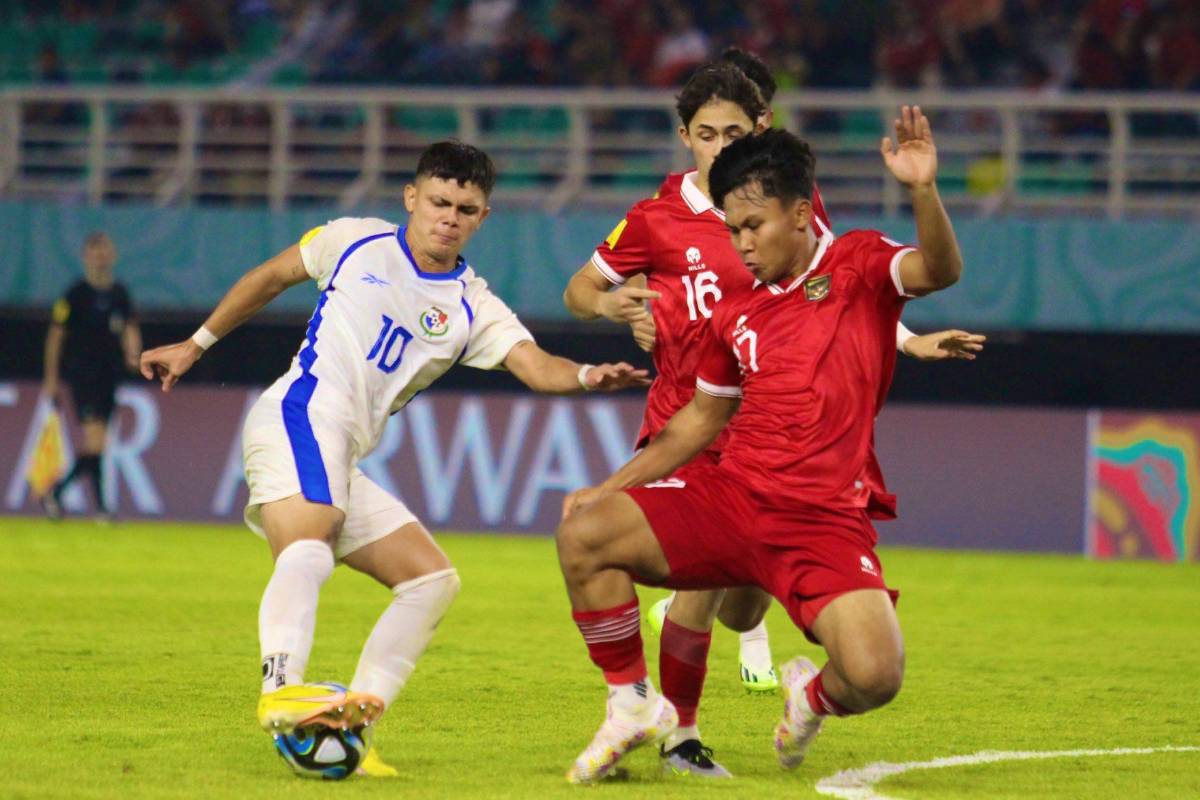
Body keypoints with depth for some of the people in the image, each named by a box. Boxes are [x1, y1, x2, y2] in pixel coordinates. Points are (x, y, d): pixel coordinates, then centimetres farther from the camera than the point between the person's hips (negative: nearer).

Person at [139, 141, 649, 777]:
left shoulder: (472, 308, 11)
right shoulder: (357, 242, 7)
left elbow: (536, 367, -6)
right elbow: (271, 277, 22)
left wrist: (587, 376, -28)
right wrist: (198, 343, 25)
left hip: (342, 462, 6)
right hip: (299, 415, -6)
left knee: (433, 579, 1)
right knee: (308, 549, -32)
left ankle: (352, 722, -6)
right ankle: (281, 691, -54)